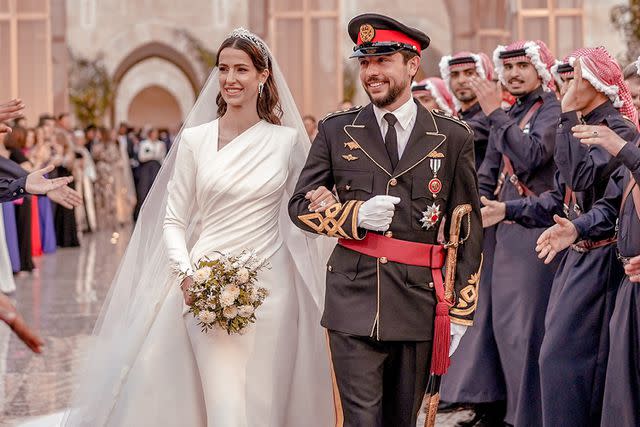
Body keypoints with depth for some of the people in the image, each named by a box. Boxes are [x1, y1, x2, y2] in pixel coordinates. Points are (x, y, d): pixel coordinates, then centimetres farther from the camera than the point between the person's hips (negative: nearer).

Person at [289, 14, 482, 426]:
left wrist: (460, 310, 3)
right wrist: (355, 215, -10)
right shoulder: (337, 130, 6)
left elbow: (468, 230, 6)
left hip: (419, 304, 1)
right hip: (354, 302, 0)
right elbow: (301, 204, 10)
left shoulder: (453, 137, 5)